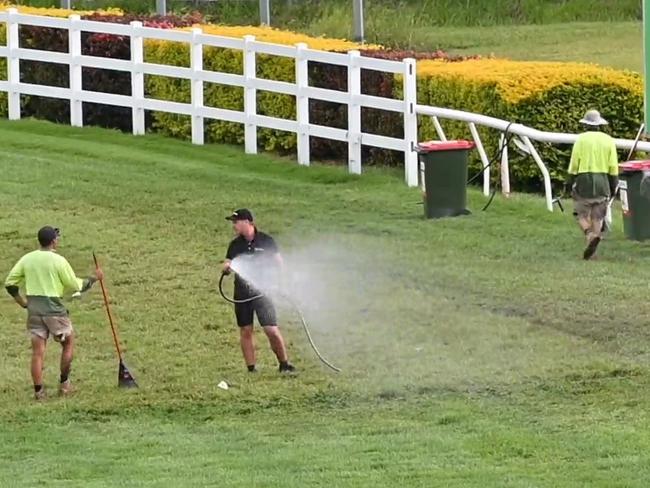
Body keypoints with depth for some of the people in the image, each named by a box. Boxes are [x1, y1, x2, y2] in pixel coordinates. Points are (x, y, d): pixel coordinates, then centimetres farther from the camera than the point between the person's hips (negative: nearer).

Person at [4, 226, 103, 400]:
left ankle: (38, 391, 4)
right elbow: (75, 286, -4)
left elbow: (10, 283, 4)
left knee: (37, 351, 5)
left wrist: (23, 302, 13)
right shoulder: (58, 261, -10)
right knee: (68, 343, 17)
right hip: (54, 308, -4)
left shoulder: (27, 259, 3)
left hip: (33, 309, 4)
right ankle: (64, 383, 18)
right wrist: (94, 278, 11)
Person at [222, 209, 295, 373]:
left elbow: (278, 263, 4)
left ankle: (284, 364, 5)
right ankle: (251, 369, 10)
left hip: (262, 291, -3)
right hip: (242, 294, 3)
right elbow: (227, 264, 2)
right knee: (246, 331, 3)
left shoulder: (265, 241, -1)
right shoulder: (235, 245, 7)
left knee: (272, 330, -9)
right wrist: (226, 267, -21)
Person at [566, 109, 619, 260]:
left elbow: (574, 163, -5)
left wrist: (569, 182, 2)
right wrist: (613, 185, 10)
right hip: (603, 181, 3)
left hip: (584, 180, -3)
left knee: (582, 214, 3)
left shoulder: (581, 139, -3)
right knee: (597, 216, 9)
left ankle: (590, 235, -23)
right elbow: (613, 166, 4)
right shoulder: (608, 140, 5)